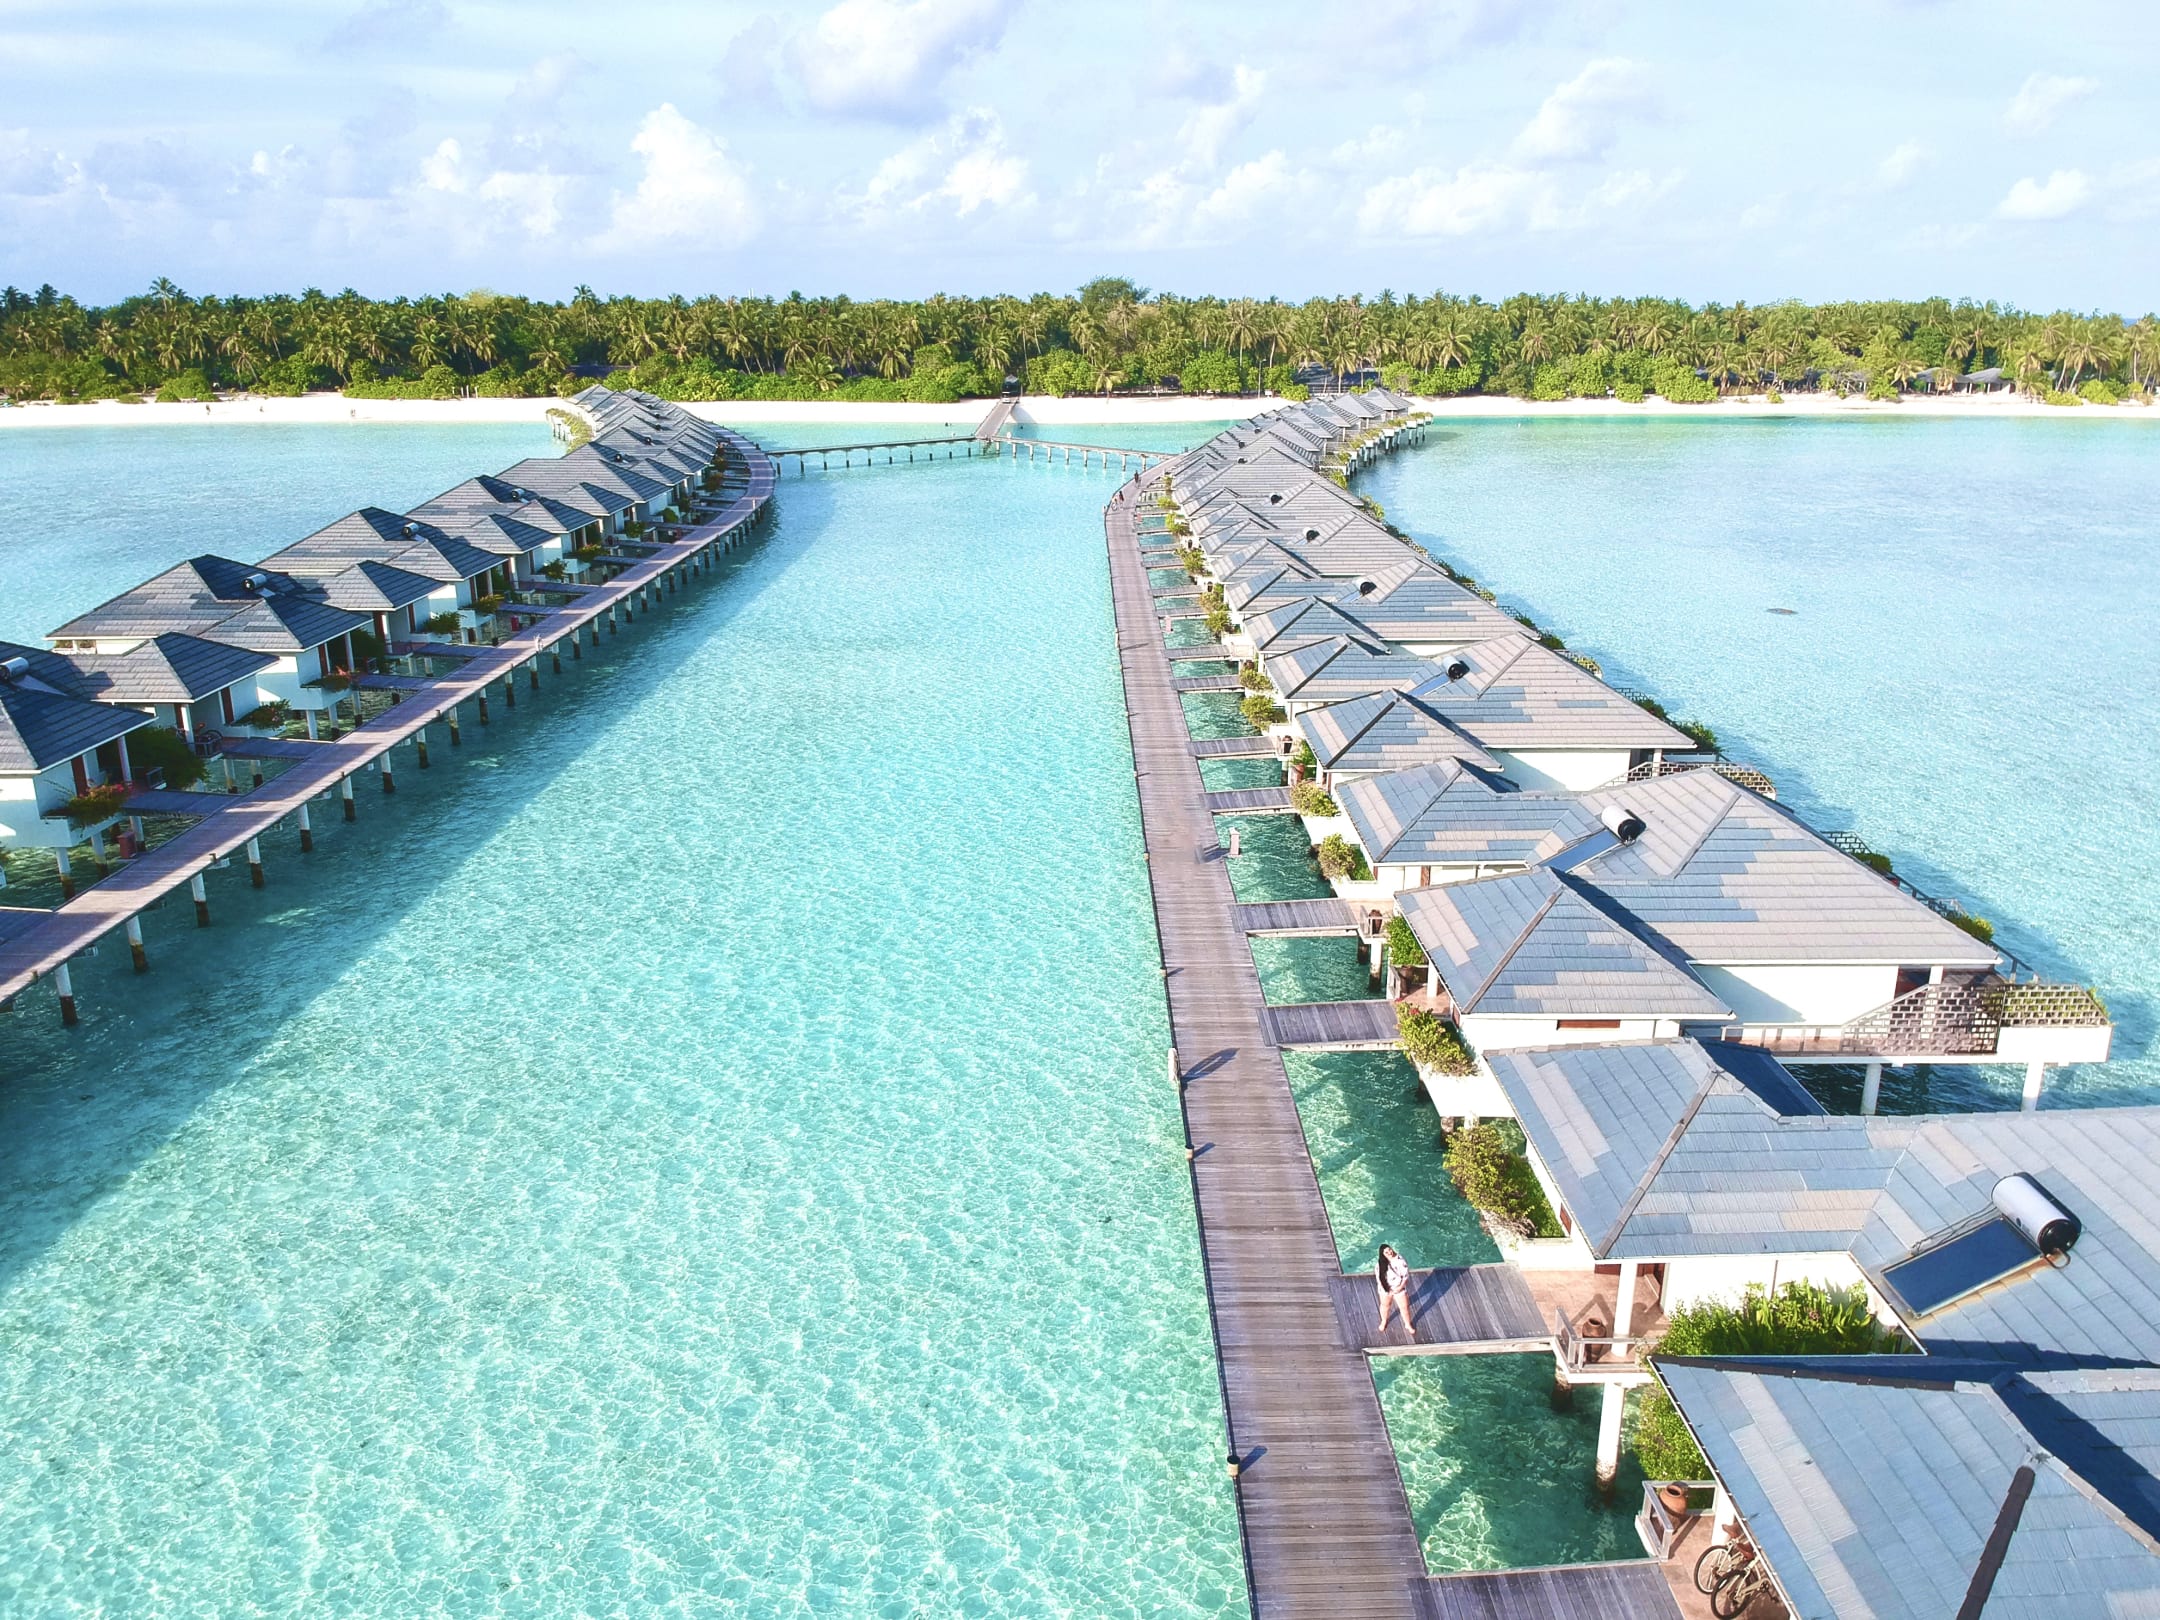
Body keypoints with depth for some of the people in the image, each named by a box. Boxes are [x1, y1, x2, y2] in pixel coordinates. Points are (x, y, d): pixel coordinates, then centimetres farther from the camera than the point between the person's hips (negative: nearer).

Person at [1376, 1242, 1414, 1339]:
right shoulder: (1381, 1263, -18)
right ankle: (1384, 1321, 51)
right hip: (1385, 1289, 1)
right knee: (1385, 1305, 23)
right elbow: (1378, 1277, -11)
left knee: (1404, 1307, 13)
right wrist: (1387, 1289, -16)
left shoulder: (1400, 1260, -22)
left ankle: (1407, 1325, 37)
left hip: (1399, 1289, -1)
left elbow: (1406, 1275, -16)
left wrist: (1401, 1287, -23)